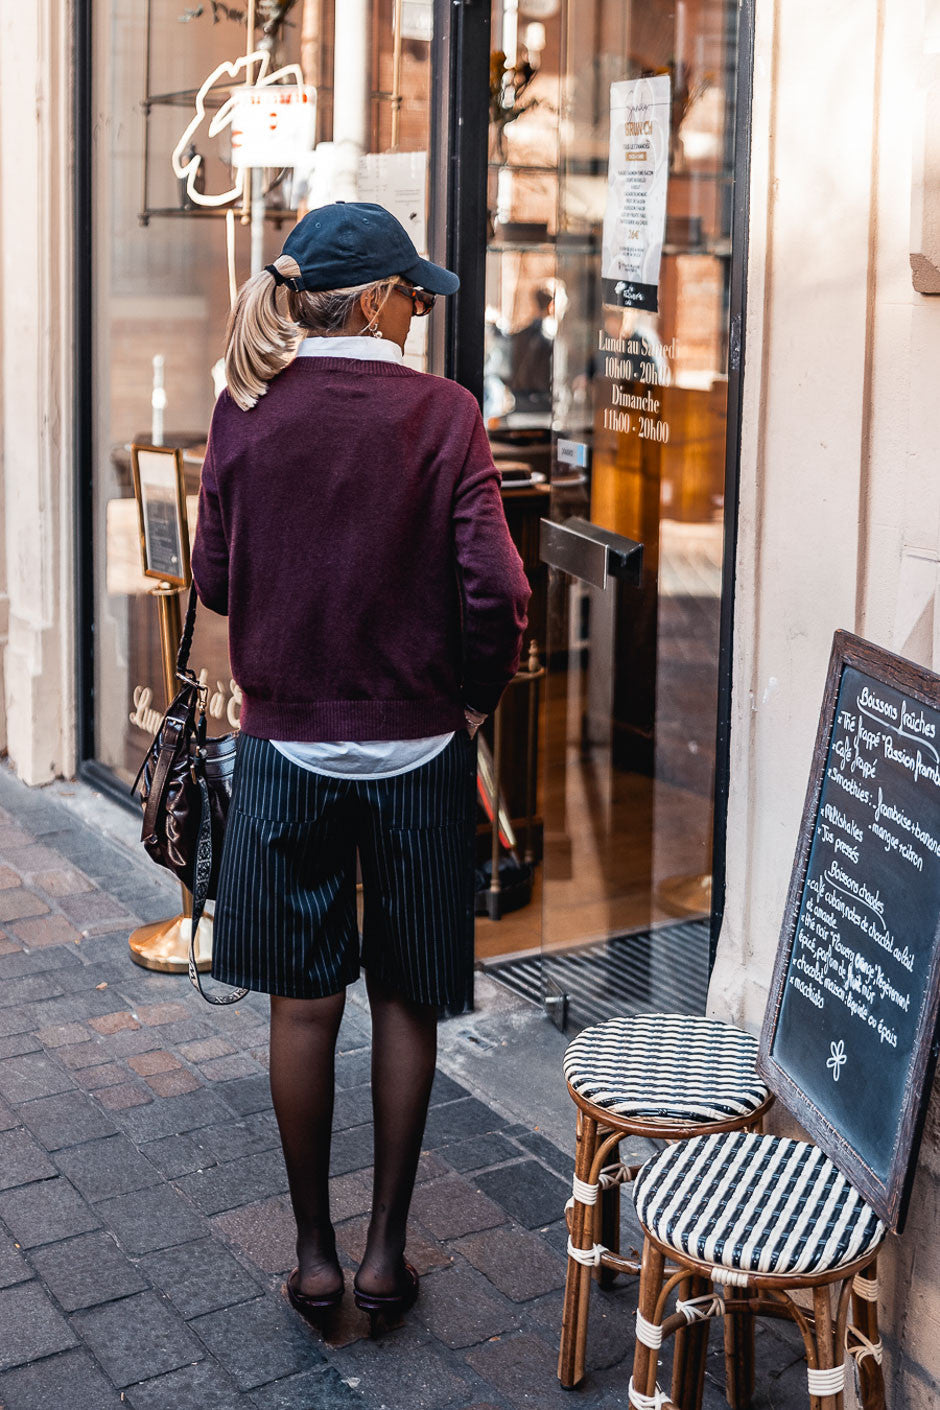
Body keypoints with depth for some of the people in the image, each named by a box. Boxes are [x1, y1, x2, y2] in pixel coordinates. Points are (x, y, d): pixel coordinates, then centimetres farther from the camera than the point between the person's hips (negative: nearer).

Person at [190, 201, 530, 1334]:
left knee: (304, 1002, 12)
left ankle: (315, 1255, 22)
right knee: (406, 1001, 13)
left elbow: (214, 578, 2)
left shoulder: (244, 411, -2)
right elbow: (495, 590, -15)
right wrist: (474, 697, 0)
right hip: (415, 750, -1)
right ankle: (385, 1252, 21)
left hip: (285, 744, 2)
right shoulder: (441, 413, -9)